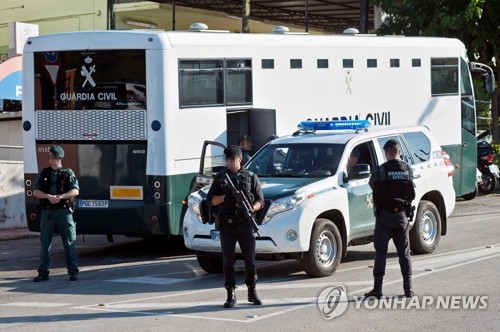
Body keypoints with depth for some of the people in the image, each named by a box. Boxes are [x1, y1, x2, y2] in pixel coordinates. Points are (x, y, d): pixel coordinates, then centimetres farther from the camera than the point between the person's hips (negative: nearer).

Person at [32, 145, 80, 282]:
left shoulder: (68, 173, 5)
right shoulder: (43, 173, 11)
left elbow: (75, 191, -4)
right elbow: (36, 192, 2)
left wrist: (61, 196, -17)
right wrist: (48, 197, -15)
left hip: (64, 211, -2)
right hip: (47, 212, 2)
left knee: (69, 241, -3)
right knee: (45, 242, 4)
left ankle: (73, 271, 1)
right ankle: (43, 272, 9)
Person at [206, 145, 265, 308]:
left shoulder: (251, 177, 7)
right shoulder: (220, 177, 9)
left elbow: (260, 201, 4)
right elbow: (210, 200, 5)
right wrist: (225, 197, -14)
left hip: (245, 224, 0)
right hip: (226, 225, 1)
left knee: (250, 259, 1)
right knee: (228, 260, -1)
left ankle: (252, 292, 15)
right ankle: (231, 296, 2)